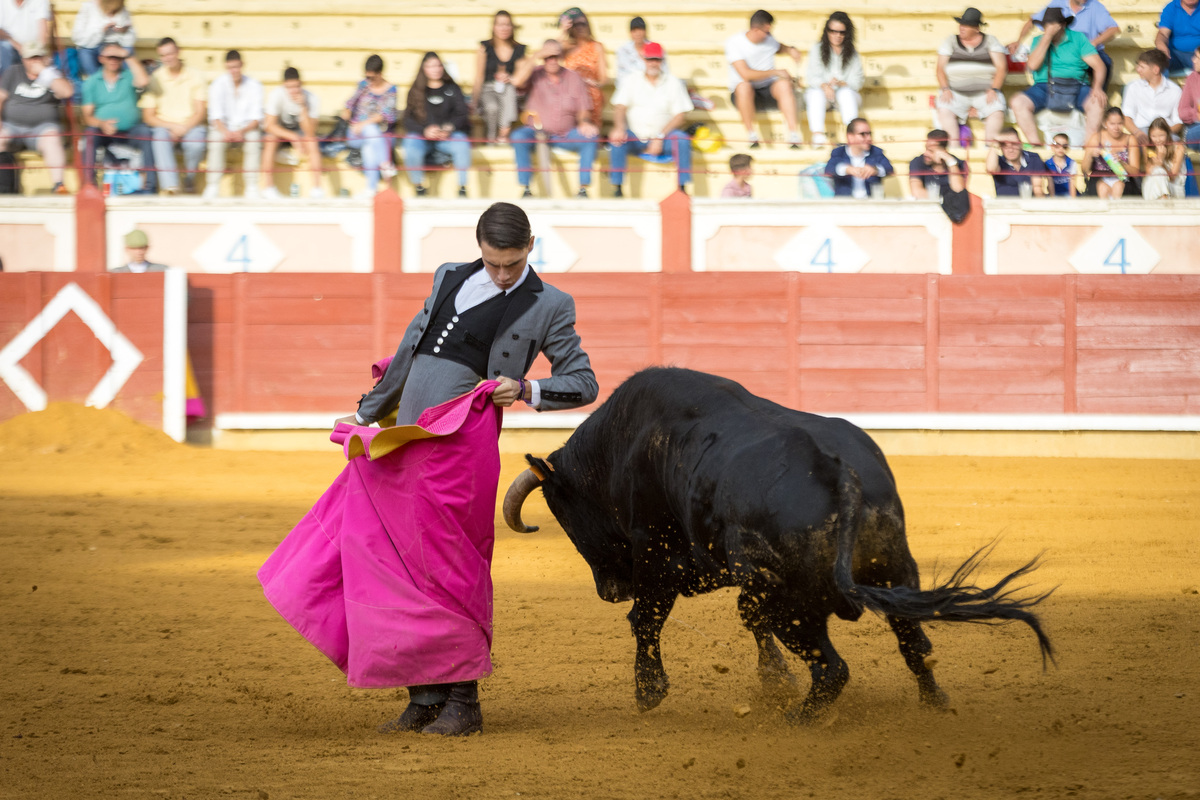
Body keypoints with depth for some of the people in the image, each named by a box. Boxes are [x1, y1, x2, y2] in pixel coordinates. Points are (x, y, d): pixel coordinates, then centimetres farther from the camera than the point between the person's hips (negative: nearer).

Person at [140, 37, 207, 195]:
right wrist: (172, 126, -13)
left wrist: (184, 128, -17)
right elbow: (148, 117, 2)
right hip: (164, 125, 0)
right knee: (160, 138, -36)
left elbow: (200, 112, 1)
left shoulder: (195, 77, 5)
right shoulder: (156, 79, 5)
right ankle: (170, 184, -46)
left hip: (191, 126, 0)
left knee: (196, 143, -34)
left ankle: (189, 180, -7)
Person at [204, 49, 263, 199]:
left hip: (246, 129, 0)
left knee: (254, 137, -34)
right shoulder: (218, 85, -2)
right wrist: (225, 131, -33)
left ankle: (251, 187, -32)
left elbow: (256, 119, -7)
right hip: (224, 129, 0)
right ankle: (213, 186, -34)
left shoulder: (254, 85, -1)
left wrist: (242, 131, -28)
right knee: (216, 137, -34)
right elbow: (215, 116, -11)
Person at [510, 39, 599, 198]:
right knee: (519, 136, -33)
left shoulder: (574, 79, 6)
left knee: (591, 136, -26)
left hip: (566, 135, 1)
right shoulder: (535, 75, 1)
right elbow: (517, 81, -22)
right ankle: (525, 189, -29)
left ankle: (583, 188, -22)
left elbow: (583, 110, 5)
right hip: (537, 132, -1)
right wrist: (537, 56, -20)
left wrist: (584, 122, -19)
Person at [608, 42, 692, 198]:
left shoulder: (673, 83, 8)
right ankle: (617, 189, -27)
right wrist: (618, 128, -25)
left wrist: (660, 137, -14)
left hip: (663, 139, 0)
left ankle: (682, 189, -27)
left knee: (681, 139, -29)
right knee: (617, 138, -29)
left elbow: (680, 115, 0)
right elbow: (620, 107, -2)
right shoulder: (631, 81, 11)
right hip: (635, 137, 0)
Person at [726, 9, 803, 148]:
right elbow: (745, 74, -22)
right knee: (744, 86, -39)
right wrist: (776, 72, -18)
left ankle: (793, 135, -38)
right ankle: (751, 136, -32)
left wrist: (790, 49, 7)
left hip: (768, 92, 4)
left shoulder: (768, 39, 4)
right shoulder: (734, 43, -12)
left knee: (784, 84, -30)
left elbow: (778, 47, 31)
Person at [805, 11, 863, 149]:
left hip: (847, 94, 0)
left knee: (846, 93, -33)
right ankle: (817, 135, -52)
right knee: (816, 94, -33)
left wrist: (841, 83, -24)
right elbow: (813, 76, -6)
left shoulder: (852, 54, 4)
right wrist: (824, 86, -29)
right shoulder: (817, 49, 4)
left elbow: (856, 83, -3)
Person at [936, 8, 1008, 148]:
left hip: (985, 93, -1)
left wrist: (994, 90, -13)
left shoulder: (991, 41, 8)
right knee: (945, 110, -30)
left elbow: (1001, 67, 1)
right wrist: (945, 89, -12)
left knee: (997, 112, -31)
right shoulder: (950, 42, 11)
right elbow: (940, 68, 5)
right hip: (956, 92, 1)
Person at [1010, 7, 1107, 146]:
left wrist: (1097, 87, -21)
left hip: (1074, 87, -1)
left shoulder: (1078, 38, 7)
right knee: (1018, 103, -28)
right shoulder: (1039, 40, 12)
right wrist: (1047, 37, -9)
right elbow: (1033, 65, -6)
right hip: (1044, 86, 1)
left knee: (1097, 101, -32)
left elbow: (1098, 65, -1)